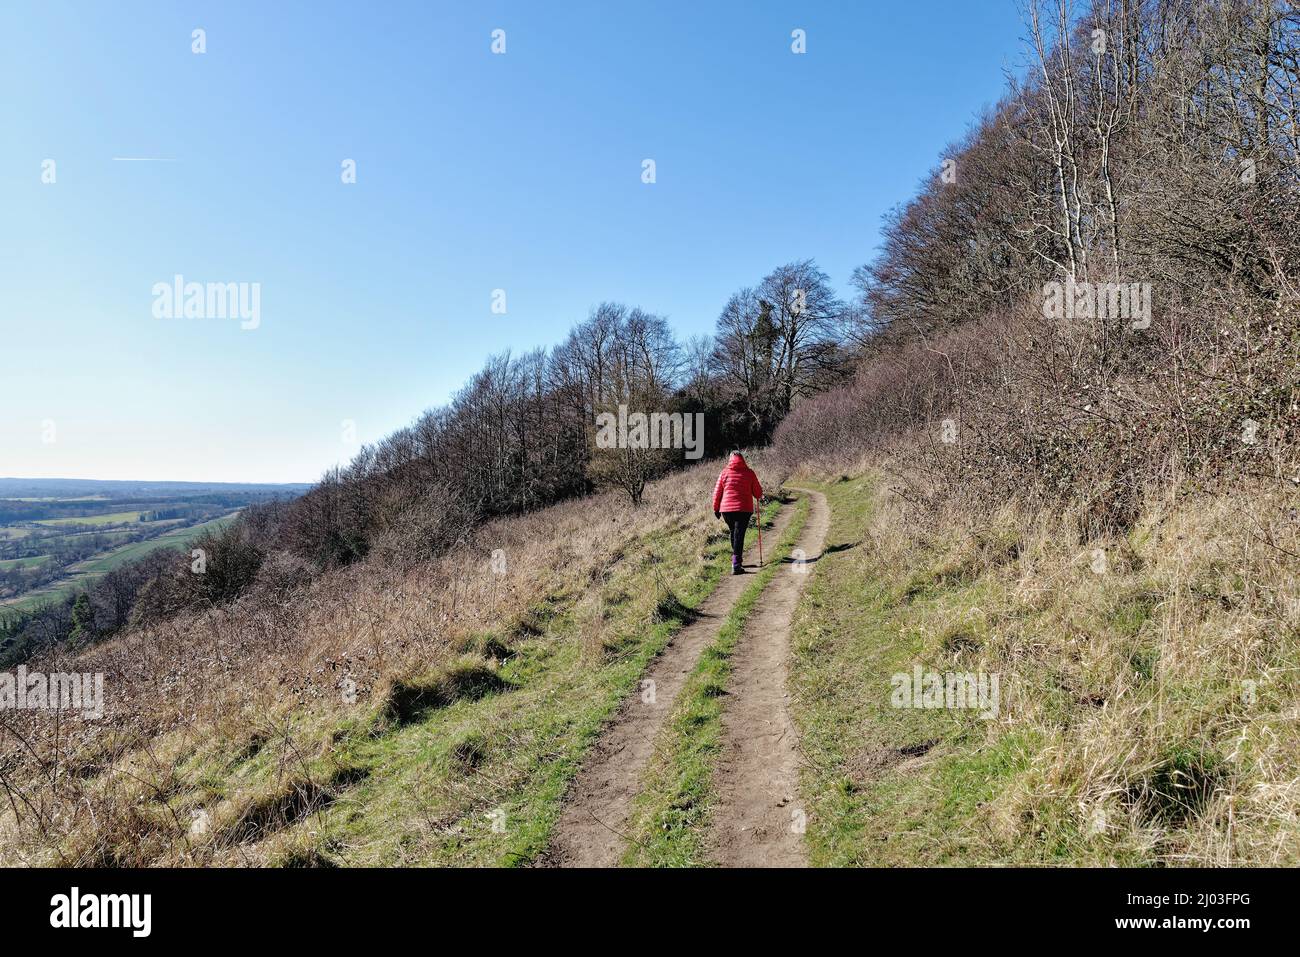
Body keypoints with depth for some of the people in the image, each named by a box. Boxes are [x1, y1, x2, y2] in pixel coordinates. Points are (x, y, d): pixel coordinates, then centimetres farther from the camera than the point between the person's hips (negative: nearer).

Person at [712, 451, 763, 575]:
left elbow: (717, 492, 5)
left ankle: (737, 560, 32)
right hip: (744, 509, -2)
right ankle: (736, 565, -15)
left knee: (733, 533, 21)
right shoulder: (749, 472, 1)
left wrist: (716, 508, 15)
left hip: (726, 509, 2)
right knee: (739, 535, -4)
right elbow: (758, 492, 5)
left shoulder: (725, 472, 3)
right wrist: (759, 496, 28)